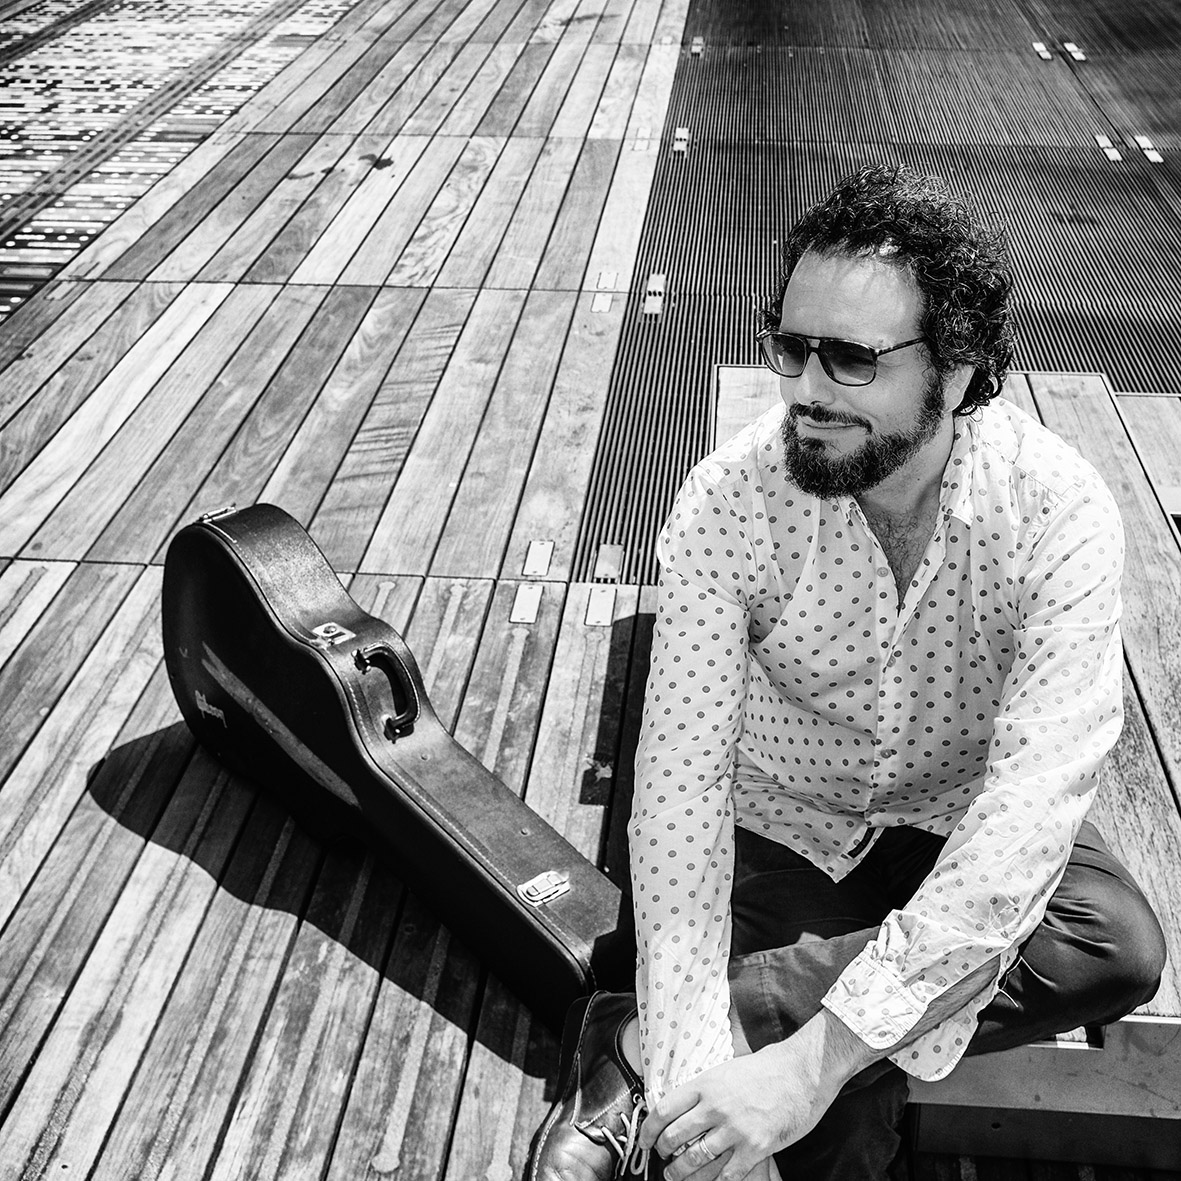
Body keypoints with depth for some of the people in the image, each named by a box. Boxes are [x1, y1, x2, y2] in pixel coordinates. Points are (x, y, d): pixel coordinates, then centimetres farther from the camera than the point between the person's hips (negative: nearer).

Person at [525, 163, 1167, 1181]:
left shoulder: (1059, 513, -25)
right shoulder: (728, 502, -23)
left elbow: (1036, 793, -33)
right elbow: (682, 778, -26)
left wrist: (816, 1057, -41)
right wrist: (697, 1071, -36)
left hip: (959, 828, 3)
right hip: (779, 828, -2)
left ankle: (641, 1049, -28)